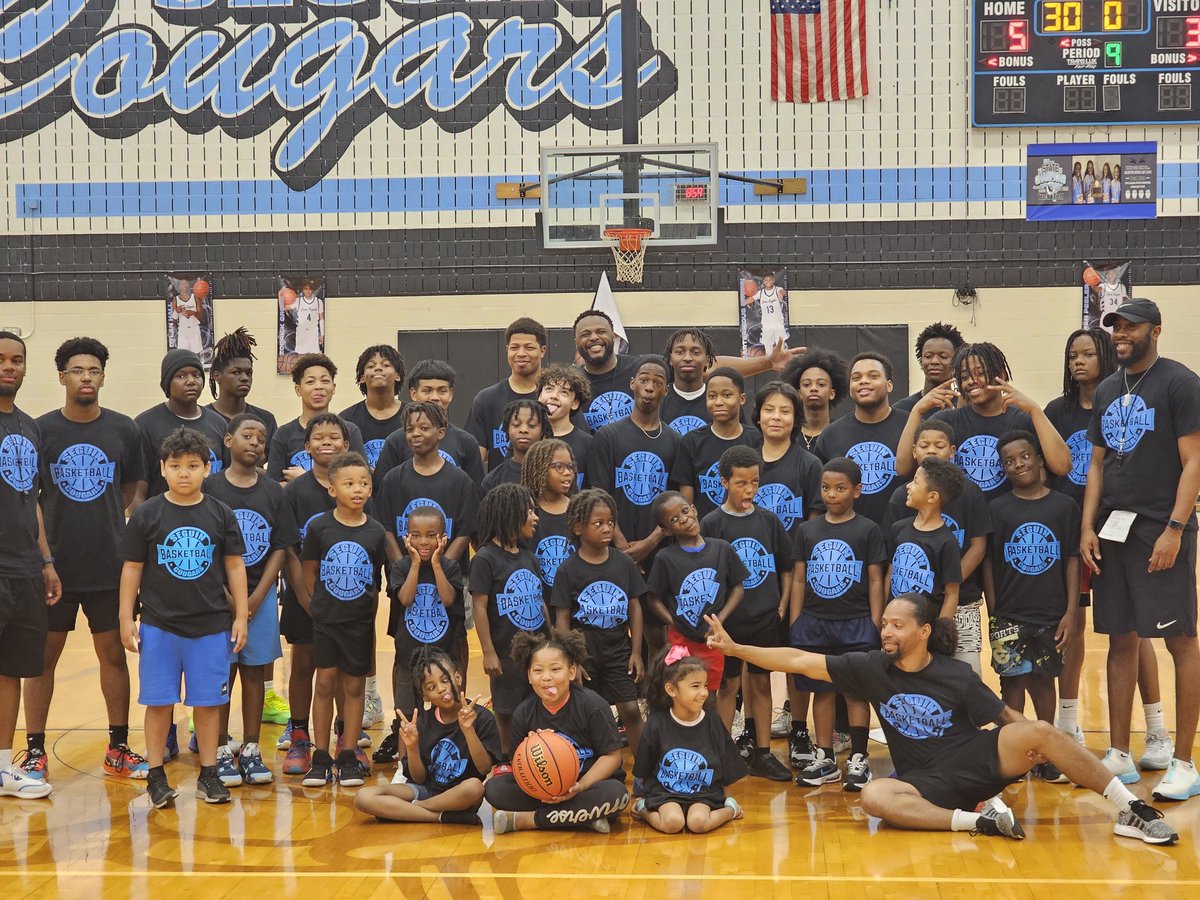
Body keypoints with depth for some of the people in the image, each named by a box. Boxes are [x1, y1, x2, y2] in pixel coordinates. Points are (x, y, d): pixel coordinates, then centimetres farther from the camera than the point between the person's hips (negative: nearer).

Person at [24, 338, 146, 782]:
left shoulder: (124, 430, 1)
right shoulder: (41, 430, -4)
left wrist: (108, 523, 0)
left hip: (110, 565, 2)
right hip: (54, 565, -1)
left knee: (114, 654, 8)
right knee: (43, 657, 5)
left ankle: (118, 748, 20)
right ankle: (34, 750, 15)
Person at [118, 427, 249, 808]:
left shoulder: (221, 515, 1)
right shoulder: (146, 515, -2)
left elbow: (235, 567, 6)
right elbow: (132, 568, 2)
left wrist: (240, 616, 4)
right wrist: (126, 619, 0)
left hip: (211, 626, 1)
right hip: (159, 624, -1)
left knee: (208, 702, 6)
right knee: (159, 702, 3)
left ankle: (208, 775, 17)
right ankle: (156, 776, 13)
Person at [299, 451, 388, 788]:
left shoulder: (375, 532, -3)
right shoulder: (319, 527, -6)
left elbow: (377, 580, 5)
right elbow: (308, 571, 3)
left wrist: (366, 608, 4)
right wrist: (321, 605, 2)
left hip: (360, 621, 1)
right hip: (325, 620, -1)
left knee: (354, 685, 6)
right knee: (325, 682, 2)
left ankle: (348, 758, 15)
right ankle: (321, 757, 11)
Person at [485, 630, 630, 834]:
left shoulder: (591, 705, -12)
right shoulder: (524, 713, -2)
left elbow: (612, 755, -12)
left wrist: (581, 786, -24)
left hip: (591, 785, -3)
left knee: (615, 793, -36)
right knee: (494, 788, -17)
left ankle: (523, 820, -24)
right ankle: (584, 816, -21)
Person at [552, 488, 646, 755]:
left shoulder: (623, 563, -1)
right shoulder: (568, 570, -7)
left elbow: (634, 607, 4)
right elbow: (562, 618, -5)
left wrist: (636, 652, 1)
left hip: (619, 651, 1)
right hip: (585, 653, -1)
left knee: (631, 711, -4)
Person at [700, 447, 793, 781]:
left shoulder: (769, 520, 4)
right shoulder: (711, 524, -4)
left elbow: (786, 568, 11)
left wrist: (781, 607, 3)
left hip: (765, 618, 3)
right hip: (727, 619, -2)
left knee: (761, 682, 8)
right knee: (729, 684, 4)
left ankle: (761, 753, 16)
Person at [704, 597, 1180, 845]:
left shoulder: (957, 675, -6)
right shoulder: (871, 668, -2)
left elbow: (1009, 720, 0)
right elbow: (800, 661, -5)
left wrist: (1042, 752, -11)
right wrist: (734, 648, -11)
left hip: (977, 759, -1)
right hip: (928, 782, 1)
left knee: (1040, 731, -26)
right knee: (874, 796, -32)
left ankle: (1131, 809, -17)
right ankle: (978, 819, -29)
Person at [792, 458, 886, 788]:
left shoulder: (867, 530, -1)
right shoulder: (808, 530, 7)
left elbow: (875, 581, -1)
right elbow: (798, 579, 10)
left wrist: (875, 626, -5)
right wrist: (794, 625, 5)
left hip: (855, 624, -3)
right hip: (814, 624, 3)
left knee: (856, 692, 0)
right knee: (822, 691, 8)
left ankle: (858, 760, 7)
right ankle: (825, 760, 16)